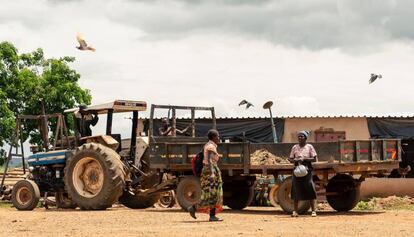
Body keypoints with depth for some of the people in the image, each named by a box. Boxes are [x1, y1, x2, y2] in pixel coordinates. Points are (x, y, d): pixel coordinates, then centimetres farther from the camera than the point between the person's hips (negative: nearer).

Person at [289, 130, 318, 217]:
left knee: (310, 191, -5)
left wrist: (304, 159, -14)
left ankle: (314, 211, -3)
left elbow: (314, 159, -2)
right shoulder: (295, 147, 11)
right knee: (296, 191, 1)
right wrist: (296, 160, -11)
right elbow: (291, 159, 11)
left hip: (307, 170, -3)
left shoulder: (309, 147, 3)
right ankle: (295, 211, 5)